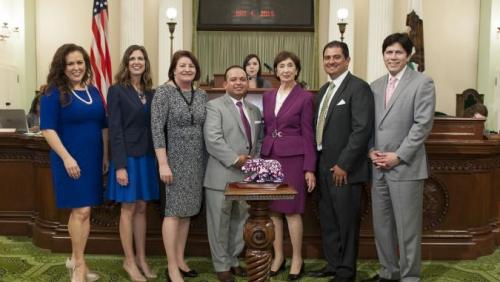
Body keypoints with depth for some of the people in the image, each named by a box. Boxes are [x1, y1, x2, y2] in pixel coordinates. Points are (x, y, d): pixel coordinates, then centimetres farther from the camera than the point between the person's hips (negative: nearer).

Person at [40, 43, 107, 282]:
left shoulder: (93, 92, 10)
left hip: (93, 159, 6)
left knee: (81, 211, 11)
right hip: (70, 160, -6)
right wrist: (66, 158, -20)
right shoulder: (54, 93, -7)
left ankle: (75, 260, 24)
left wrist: (106, 155, 11)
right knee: (82, 210, -6)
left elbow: (103, 126, 16)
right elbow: (48, 129, -13)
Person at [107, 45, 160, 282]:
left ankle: (141, 258, 21)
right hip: (127, 156, -5)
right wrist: (120, 165, -17)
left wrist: (157, 157, 3)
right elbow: (114, 129, -11)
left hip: (147, 156, 5)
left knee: (142, 209, 11)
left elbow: (152, 126, 9)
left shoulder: (150, 93, 9)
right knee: (128, 209, 3)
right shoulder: (117, 91, -6)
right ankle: (129, 261, 15)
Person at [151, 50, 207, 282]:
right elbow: (157, 129, -14)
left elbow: (205, 128, 11)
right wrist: (163, 163, -19)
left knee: (187, 211, 11)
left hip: (196, 161, 6)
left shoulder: (201, 95, 8)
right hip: (175, 160, -6)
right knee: (174, 211, -2)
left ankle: (180, 260, 24)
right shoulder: (164, 92, -8)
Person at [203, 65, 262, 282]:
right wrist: (235, 160, -19)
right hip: (222, 175, -6)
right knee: (220, 223, 4)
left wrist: (254, 159, -1)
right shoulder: (215, 106, -4)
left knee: (240, 221, 14)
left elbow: (259, 139, 18)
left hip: (247, 175, 6)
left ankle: (234, 261, 28)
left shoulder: (254, 109, 16)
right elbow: (213, 139, -16)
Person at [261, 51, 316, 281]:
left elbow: (308, 135, -6)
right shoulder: (267, 97, 11)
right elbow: (264, 130, 14)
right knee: (273, 209, 8)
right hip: (269, 157, 5)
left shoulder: (305, 97, -4)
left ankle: (297, 259, 15)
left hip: (293, 158, -5)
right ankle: (278, 257, 21)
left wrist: (310, 168, -9)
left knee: (292, 210, -1)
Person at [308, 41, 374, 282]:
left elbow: (362, 129, -18)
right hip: (324, 167, 8)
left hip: (344, 169, -8)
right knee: (327, 219, 15)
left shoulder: (358, 87, -10)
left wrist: (343, 164, -19)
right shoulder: (323, 90, 15)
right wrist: (316, 163, 10)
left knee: (346, 221, 3)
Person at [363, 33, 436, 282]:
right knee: (381, 225, 12)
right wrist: (371, 150, -2)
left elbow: (423, 124, -11)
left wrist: (398, 156, -15)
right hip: (378, 166, 6)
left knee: (407, 227, 1)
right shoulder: (376, 85, 14)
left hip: (405, 167, -5)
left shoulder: (422, 83, -3)